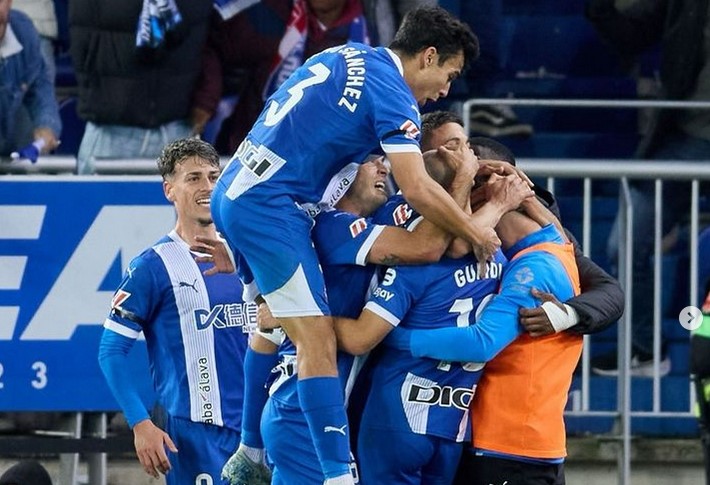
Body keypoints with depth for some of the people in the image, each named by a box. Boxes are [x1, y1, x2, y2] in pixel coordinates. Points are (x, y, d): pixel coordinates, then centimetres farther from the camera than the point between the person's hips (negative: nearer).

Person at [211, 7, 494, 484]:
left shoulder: (349, 55, 16)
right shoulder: (391, 94, -10)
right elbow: (418, 189, -18)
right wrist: (476, 233, -2)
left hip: (233, 192, 10)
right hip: (271, 208, -10)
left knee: (271, 322, 23)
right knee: (318, 340, -11)